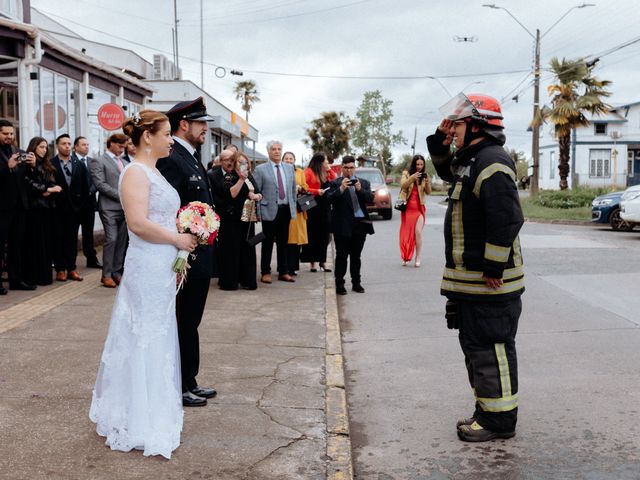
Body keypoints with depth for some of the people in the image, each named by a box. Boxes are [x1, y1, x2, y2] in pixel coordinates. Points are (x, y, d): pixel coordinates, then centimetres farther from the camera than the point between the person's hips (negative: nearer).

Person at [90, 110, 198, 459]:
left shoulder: (154, 172, 15)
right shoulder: (135, 172, -14)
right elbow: (138, 223, -24)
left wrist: (180, 257, 12)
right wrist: (179, 239, -14)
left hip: (163, 267, 9)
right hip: (146, 267, -9)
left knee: (159, 338, 15)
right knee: (145, 341, -1)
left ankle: (153, 413, 27)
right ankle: (142, 427, 11)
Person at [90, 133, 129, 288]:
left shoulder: (125, 163, 19)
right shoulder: (99, 162, 0)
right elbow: (100, 184, -10)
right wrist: (120, 195, -13)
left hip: (125, 207, 6)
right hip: (109, 207, -6)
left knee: (122, 241, 5)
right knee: (111, 239, -11)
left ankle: (117, 272, 12)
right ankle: (106, 275, -4)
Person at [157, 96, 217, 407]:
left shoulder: (192, 158, 14)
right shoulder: (171, 160, -18)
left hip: (200, 256, 10)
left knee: (190, 324, 18)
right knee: (182, 325, 2)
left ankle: (189, 382, 29)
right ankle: (178, 388, 15)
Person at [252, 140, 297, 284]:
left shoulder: (289, 168, 10)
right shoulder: (260, 169, -4)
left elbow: (293, 190, 16)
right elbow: (256, 191, -5)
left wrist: (293, 206, 12)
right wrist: (258, 212, -8)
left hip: (286, 210, 4)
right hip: (270, 211, -4)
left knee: (283, 242, 11)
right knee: (267, 243, 4)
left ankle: (283, 272, 19)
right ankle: (265, 272, 13)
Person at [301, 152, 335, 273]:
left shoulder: (327, 173, 14)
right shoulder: (309, 172, -5)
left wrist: (330, 170, 5)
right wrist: (316, 191, -17)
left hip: (325, 206, 6)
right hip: (313, 206, -6)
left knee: (324, 235, 6)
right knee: (313, 234, 1)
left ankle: (322, 261, 13)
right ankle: (312, 262, 8)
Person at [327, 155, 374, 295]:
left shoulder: (364, 183, 12)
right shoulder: (335, 183, 3)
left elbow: (370, 198, 0)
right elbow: (330, 199, -10)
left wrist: (360, 189, -16)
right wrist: (341, 188, -22)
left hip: (360, 224, 3)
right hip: (342, 225, -3)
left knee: (356, 256, 10)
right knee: (341, 256, 0)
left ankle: (356, 283, 18)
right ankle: (339, 284, 4)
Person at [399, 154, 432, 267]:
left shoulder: (424, 176, 5)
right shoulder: (406, 173, 3)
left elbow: (428, 192, -1)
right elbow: (403, 185, -13)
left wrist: (427, 182, -19)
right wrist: (412, 177, -29)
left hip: (419, 207, 0)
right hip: (407, 207, 0)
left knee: (418, 232, -13)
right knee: (406, 232, 4)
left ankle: (417, 258, -8)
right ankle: (406, 257, 14)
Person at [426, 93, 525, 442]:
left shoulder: (492, 162, -19)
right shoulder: (470, 160, 14)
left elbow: (507, 219, -25)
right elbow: (447, 172, 36)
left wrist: (494, 269, -23)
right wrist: (440, 144, 17)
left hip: (489, 282, -11)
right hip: (469, 280, 11)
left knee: (490, 348, -3)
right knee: (474, 345, 17)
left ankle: (500, 419, 7)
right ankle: (487, 410, 28)